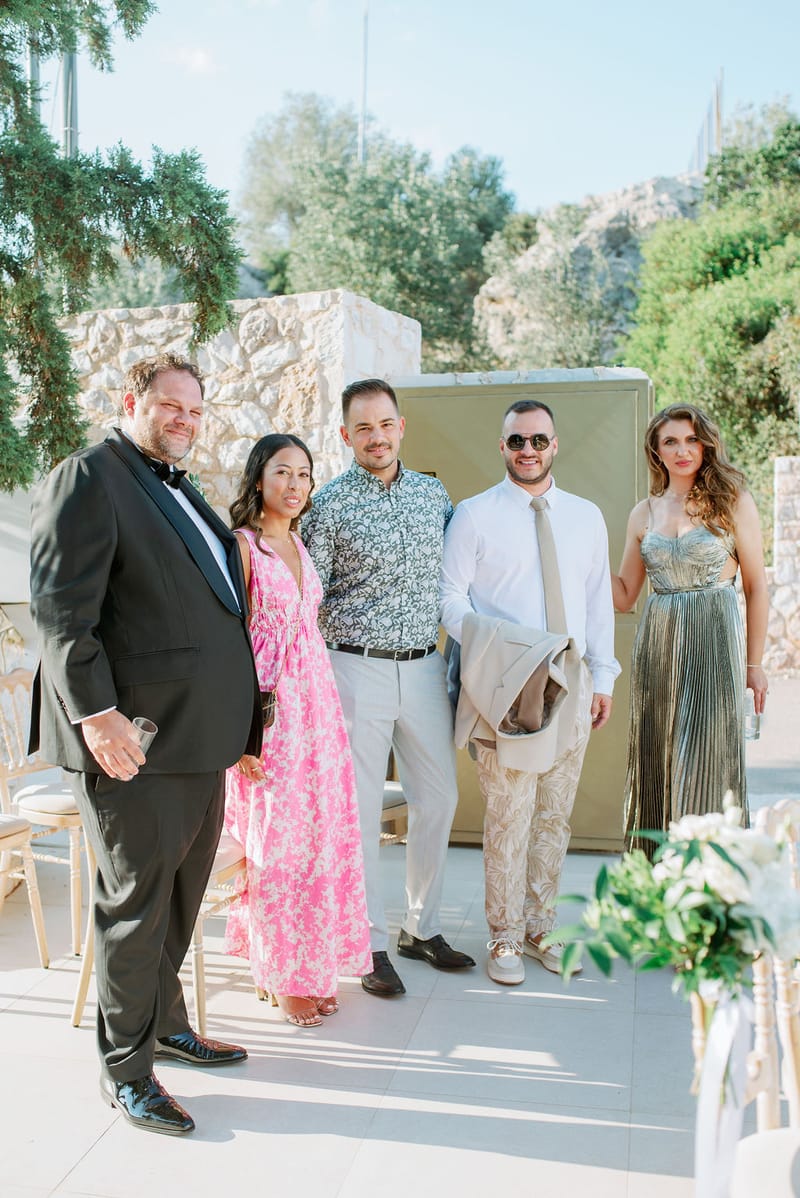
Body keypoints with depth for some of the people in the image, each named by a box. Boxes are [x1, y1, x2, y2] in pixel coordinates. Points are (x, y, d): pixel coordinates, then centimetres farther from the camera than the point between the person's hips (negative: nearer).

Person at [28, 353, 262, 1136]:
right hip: (134, 737, -9)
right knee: (136, 902, 2)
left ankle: (164, 1024, 37)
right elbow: (60, 610, -17)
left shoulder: (178, 492, 18)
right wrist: (96, 714, -24)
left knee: (181, 894, 19)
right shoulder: (87, 479, -9)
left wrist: (239, 718, 19)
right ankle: (124, 1069, 19)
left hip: (198, 735, 9)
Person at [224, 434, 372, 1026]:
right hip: (267, 707, -7)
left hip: (317, 702, 7)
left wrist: (323, 706, 12)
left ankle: (315, 965, 23)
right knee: (276, 839, 0)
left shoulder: (301, 545, 14)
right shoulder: (241, 545, -8)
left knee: (321, 833, 9)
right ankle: (282, 975, 16)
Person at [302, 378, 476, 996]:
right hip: (359, 670, -4)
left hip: (425, 668, 5)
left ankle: (422, 928, 28)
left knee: (439, 798, 11)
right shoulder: (329, 505, -5)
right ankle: (371, 945, 16)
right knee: (360, 810, 2)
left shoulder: (433, 493, 8)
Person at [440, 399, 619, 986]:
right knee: (509, 815, -4)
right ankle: (505, 937, 13)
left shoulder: (586, 516, 12)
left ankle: (540, 927, 26)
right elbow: (450, 597, -3)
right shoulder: (474, 515, 0)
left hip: (572, 684, 4)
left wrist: (603, 677, 9)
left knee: (555, 814, 11)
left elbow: (599, 602, 13)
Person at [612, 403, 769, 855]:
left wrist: (754, 663, -1)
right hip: (657, 647, 4)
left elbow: (757, 587, 1)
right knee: (657, 766, 7)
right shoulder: (645, 513, 11)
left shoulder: (732, 501, 1)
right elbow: (624, 596, 12)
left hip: (715, 644, -4)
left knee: (707, 765, -2)